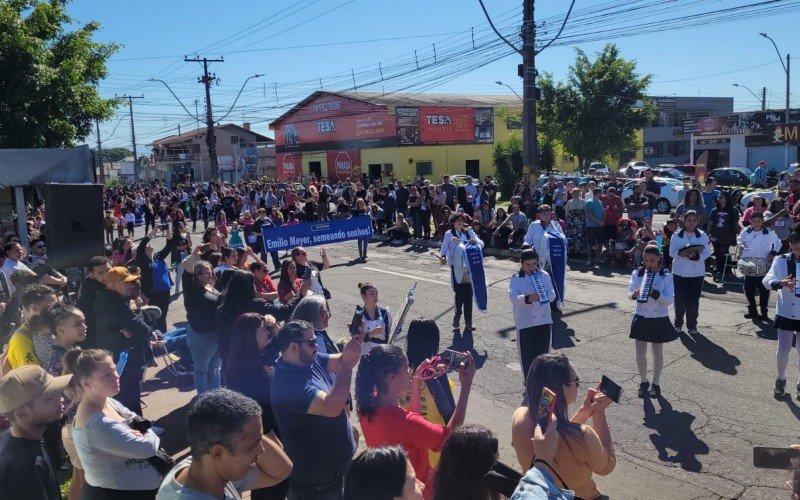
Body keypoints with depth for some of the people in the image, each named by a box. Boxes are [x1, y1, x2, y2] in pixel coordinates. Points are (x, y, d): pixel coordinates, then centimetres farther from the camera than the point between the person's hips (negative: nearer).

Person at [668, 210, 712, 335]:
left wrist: (696, 256, -23)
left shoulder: (703, 236, 1)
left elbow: (707, 253, -3)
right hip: (679, 272, 0)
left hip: (696, 272, 1)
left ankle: (692, 325, 18)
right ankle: (678, 323, 17)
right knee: (680, 299, -1)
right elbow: (672, 252, -4)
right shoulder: (676, 235, 0)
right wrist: (682, 253, -24)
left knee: (693, 300, 4)